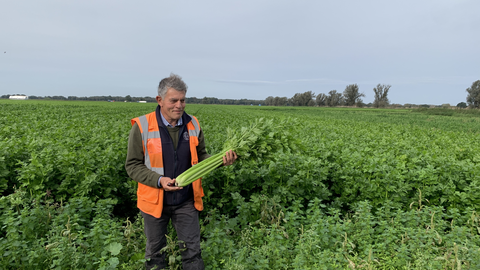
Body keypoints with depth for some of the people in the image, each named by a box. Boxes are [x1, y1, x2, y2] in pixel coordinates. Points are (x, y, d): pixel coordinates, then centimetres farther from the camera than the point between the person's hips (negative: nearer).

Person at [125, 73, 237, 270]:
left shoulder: (193, 125, -3)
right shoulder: (142, 127, -14)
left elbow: (200, 157, 7)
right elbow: (132, 166, -9)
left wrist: (221, 160, -13)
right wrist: (159, 180, -24)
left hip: (186, 201, 2)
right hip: (155, 201, -2)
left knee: (192, 250, 12)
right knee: (155, 252, 19)